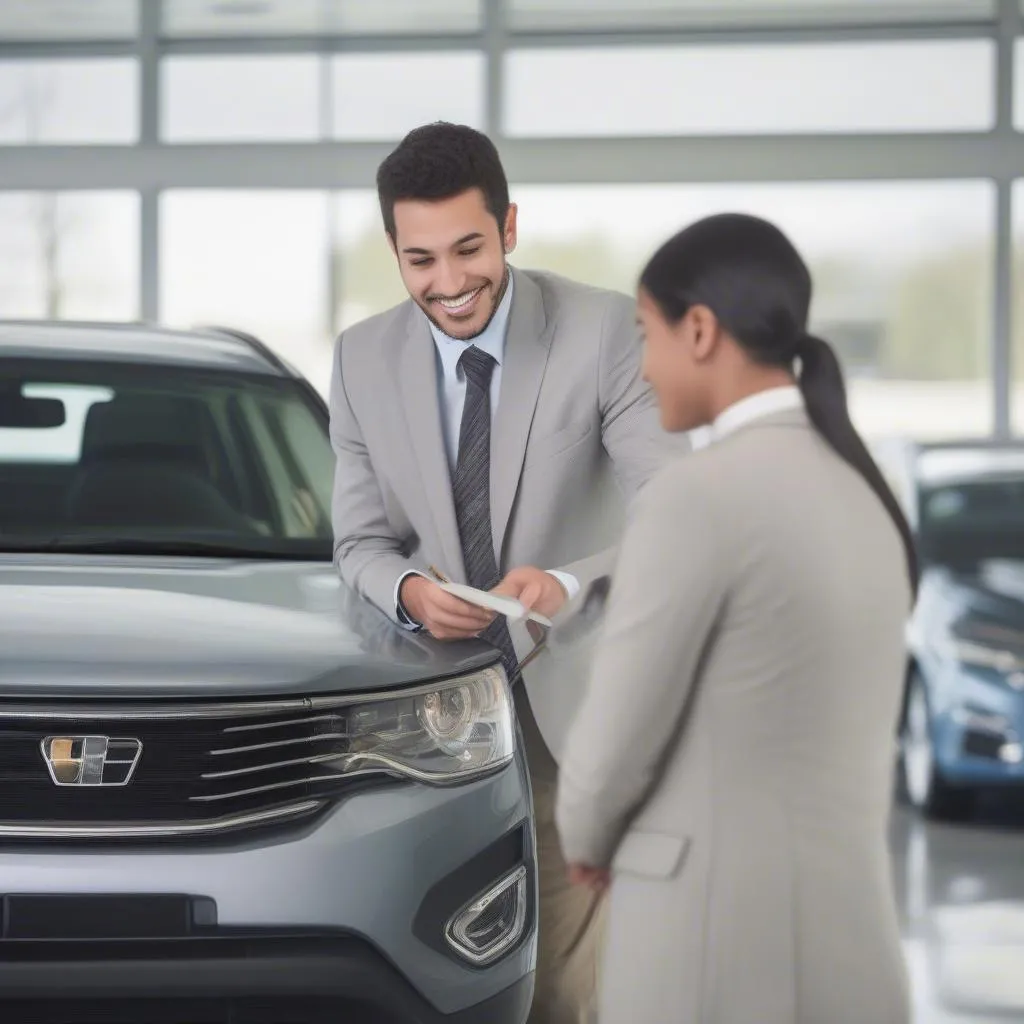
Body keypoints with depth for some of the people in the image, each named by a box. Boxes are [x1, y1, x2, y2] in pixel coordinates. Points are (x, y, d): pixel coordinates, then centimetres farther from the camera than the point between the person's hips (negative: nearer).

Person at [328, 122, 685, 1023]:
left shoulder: (604, 331, -11)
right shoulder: (364, 360, 2)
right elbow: (360, 540, 8)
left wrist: (569, 583, -35)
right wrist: (408, 592, -16)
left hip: (573, 716, -3)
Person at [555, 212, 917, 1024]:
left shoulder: (696, 496, -15)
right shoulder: (860, 498, 12)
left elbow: (616, 742, -11)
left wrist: (587, 837, 11)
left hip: (713, 953, -8)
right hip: (846, 941, 8)